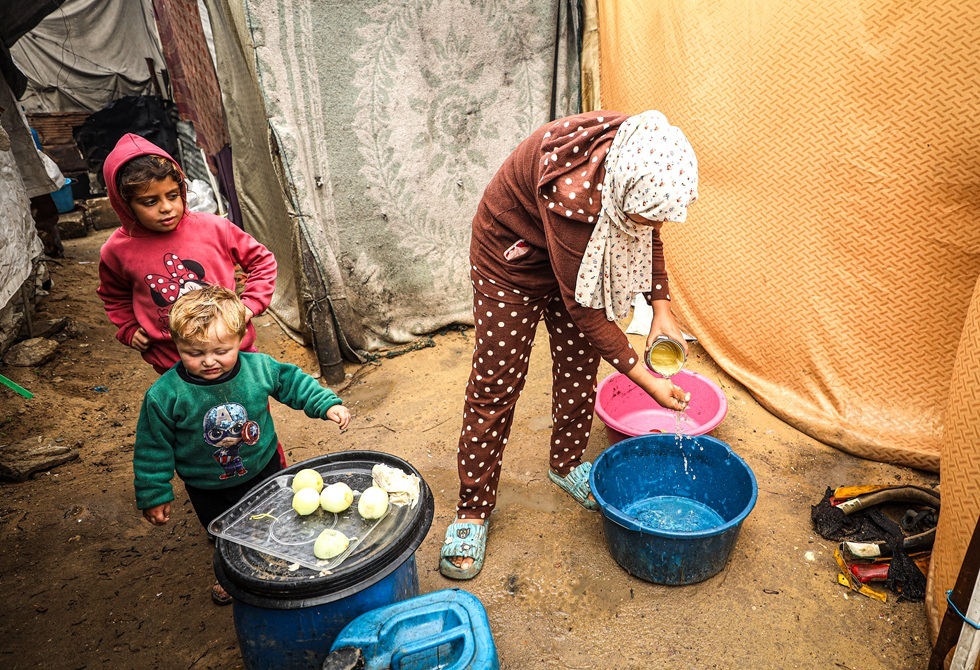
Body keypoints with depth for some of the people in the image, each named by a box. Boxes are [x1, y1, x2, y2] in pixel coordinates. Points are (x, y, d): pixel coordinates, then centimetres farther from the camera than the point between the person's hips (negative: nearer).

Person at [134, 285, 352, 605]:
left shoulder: (260, 367, -24)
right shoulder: (164, 395, -27)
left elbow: (294, 382, -3)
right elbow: (153, 449, -14)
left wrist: (328, 404, -8)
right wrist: (154, 495, -9)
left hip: (263, 471, 1)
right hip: (208, 491, -1)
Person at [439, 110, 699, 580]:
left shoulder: (638, 166, -22)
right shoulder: (575, 190, -42)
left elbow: (648, 233, 1)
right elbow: (584, 307, -31)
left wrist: (662, 309, -8)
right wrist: (646, 380, -25)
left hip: (576, 252, 7)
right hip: (512, 253, -6)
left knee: (580, 368, 12)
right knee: (496, 385, -1)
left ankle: (567, 464, 37)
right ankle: (472, 510, 14)